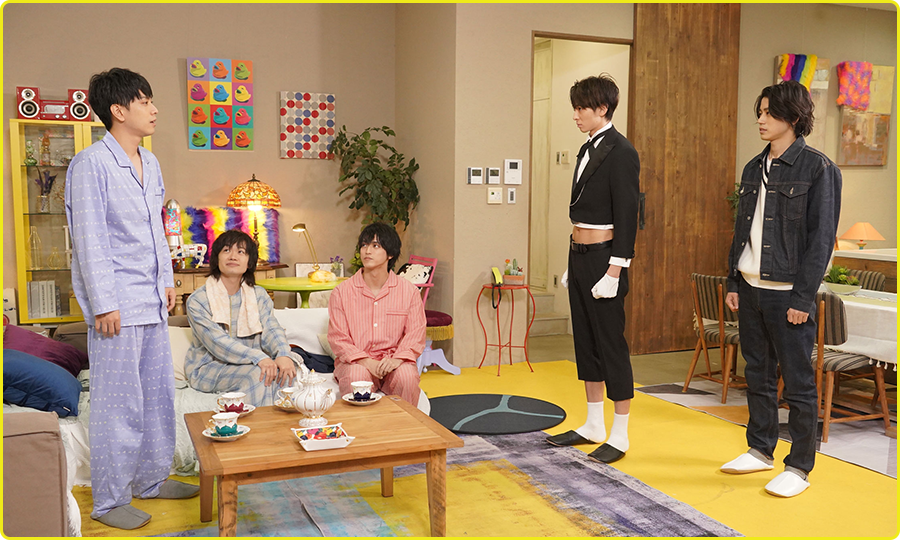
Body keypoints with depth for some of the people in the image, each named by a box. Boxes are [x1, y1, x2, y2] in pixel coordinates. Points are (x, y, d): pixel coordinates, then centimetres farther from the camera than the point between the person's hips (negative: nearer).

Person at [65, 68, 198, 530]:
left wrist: (167, 280, 16)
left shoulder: (150, 163, 12)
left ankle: (151, 479, 31)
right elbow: (89, 239, -15)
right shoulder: (91, 164, -12)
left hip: (152, 301, 8)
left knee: (159, 393, 15)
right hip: (117, 304, -8)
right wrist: (104, 304, -17)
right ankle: (109, 500, 14)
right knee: (119, 402, 0)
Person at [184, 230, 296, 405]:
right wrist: (258, 358, -34)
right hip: (209, 368, -4)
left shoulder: (259, 295, 8)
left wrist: (283, 355, -30)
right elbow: (218, 343, -19)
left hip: (251, 362, 4)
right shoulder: (197, 300, -8)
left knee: (284, 370, -25)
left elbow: (271, 329, -6)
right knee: (257, 374, -30)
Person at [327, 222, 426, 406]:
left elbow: (416, 334, 3)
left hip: (394, 361, 1)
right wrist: (366, 361, -15)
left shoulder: (409, 291, 5)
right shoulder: (341, 292, 3)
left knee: (407, 376, -30)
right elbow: (337, 338, 0)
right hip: (355, 361, 0)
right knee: (356, 375, -33)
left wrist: (397, 359, -16)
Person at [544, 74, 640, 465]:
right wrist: (572, 265, 18)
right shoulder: (588, 149, 15)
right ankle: (593, 426, 27)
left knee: (611, 344, -1)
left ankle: (619, 436, 10)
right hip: (579, 256, 9)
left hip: (603, 257, -9)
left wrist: (614, 272, -20)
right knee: (586, 342, 15)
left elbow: (626, 216, -17)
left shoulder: (620, 152, -12)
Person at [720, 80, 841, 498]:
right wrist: (733, 283, 11)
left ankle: (799, 467, 14)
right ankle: (760, 450, 30)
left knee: (798, 383, 3)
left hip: (787, 292, -7)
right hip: (751, 288, 7)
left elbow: (821, 238, -11)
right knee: (757, 376, 15)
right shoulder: (754, 169, 12)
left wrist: (803, 298, -15)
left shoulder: (817, 169, -8)